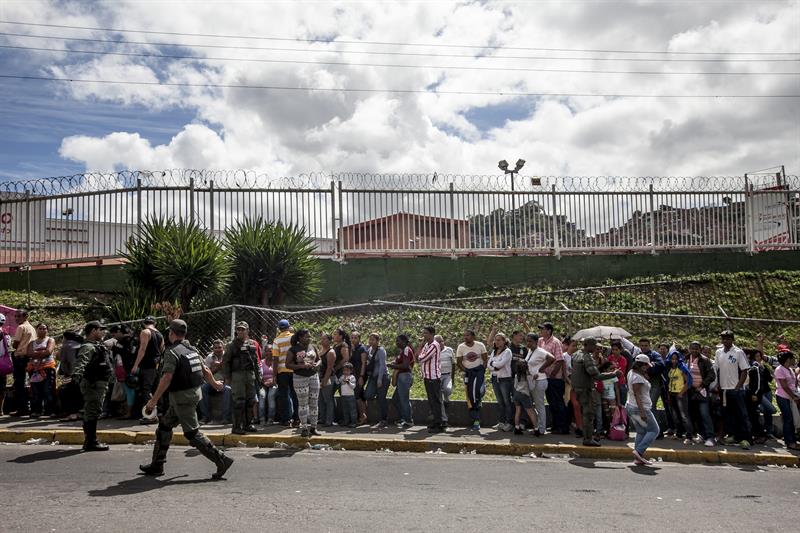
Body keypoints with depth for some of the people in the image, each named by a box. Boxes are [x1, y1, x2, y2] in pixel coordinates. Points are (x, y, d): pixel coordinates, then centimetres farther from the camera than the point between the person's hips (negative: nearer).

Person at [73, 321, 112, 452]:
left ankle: (89, 441, 25)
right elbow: (82, 361, -34)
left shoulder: (98, 345, 15)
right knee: (93, 412, -8)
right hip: (93, 384, -11)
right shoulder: (88, 347, -17)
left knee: (90, 413, 16)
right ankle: (91, 442, -4)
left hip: (99, 384, 11)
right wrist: (77, 373, -51)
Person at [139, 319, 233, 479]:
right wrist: (215, 384, 33)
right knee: (164, 426, 19)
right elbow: (205, 370, 16)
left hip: (182, 397, -9)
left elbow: (167, 378, -23)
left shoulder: (172, 352, -15)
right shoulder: (193, 349, 9)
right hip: (194, 393, 9)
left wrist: (153, 400, -21)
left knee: (192, 433, -6)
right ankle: (157, 465, 27)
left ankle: (221, 460, -9)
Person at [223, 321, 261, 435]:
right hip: (237, 375, -5)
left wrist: (258, 376, 13)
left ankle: (248, 424, 20)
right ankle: (237, 427, -1)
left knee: (250, 400, 9)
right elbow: (225, 362, -2)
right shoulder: (232, 345, 0)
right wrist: (227, 377, -8)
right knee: (238, 401, -6)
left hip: (250, 375, 5)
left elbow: (257, 361, 16)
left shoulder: (252, 344, 12)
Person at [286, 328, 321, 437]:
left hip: (314, 376, 4)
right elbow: (288, 364, -8)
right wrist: (301, 366, -19)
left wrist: (316, 364, -5)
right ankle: (304, 428, 7)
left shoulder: (313, 347, 9)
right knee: (303, 404, 0)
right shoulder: (293, 349, -5)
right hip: (300, 378, -4)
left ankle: (313, 427, 13)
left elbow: (319, 359, 18)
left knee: (314, 403, 5)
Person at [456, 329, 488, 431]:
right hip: (468, 372, 2)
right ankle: (475, 419, 14)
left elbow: (485, 359, 3)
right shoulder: (461, 347, 0)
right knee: (470, 395, 2)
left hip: (479, 370, -2)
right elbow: (458, 362, 4)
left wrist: (483, 370, -7)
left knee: (478, 390, -23)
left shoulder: (480, 345, -3)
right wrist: (465, 370, -6)